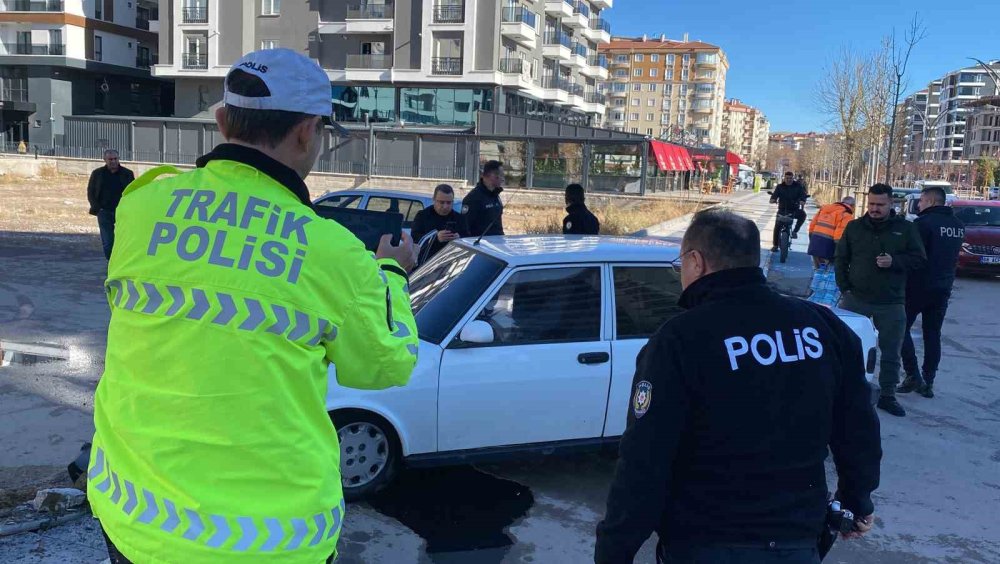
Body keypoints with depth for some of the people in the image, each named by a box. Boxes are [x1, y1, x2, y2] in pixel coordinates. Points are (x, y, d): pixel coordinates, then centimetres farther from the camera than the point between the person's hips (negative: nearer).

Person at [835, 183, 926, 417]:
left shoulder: (906, 229, 1)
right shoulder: (854, 227, 4)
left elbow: (919, 258, 1)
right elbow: (840, 258, 8)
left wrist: (894, 261, -16)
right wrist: (844, 286, -2)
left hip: (891, 303, 0)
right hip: (855, 299, 0)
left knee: (890, 352, 7)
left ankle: (887, 396, 19)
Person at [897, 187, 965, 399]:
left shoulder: (925, 222, -15)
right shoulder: (959, 225, 9)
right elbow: (952, 256, 17)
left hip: (919, 286, -7)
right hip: (943, 288, 7)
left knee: (901, 328, 5)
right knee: (932, 335, 11)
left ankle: (913, 375, -3)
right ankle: (928, 383, 13)